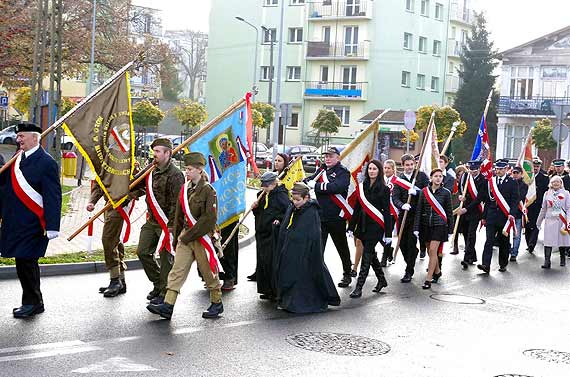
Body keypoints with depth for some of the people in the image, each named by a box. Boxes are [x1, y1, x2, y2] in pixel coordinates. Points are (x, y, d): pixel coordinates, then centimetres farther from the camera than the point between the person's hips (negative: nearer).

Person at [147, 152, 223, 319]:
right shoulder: (185, 189, 10)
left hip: (202, 238, -6)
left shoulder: (208, 191, -11)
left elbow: (209, 219, -17)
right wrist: (177, 237, 14)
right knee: (178, 269, -3)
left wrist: (188, 236, -16)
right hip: (185, 236, 6)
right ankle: (167, 305, -8)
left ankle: (217, 304, 22)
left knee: (208, 271, 5)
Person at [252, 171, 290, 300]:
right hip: (262, 233, 8)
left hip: (274, 234, -8)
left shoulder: (281, 195, -9)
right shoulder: (262, 195, 14)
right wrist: (255, 207, 3)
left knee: (273, 262, -7)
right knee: (263, 262, 9)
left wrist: (280, 220, -18)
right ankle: (267, 290, 18)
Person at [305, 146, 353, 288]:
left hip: (336, 217, -4)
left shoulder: (343, 172, -8)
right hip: (320, 216, 5)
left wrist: (316, 186, -20)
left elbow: (336, 187, -25)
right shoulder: (321, 170, 13)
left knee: (342, 247, 11)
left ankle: (347, 274, 27)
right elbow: (308, 181, 10)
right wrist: (308, 182, -14)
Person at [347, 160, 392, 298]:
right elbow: (357, 208, 13)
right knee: (371, 254, 15)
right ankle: (382, 280, 32)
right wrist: (351, 227, 10)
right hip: (363, 225, 6)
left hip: (375, 226, -6)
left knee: (367, 255, -9)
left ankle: (359, 288, -9)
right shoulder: (362, 187, 10)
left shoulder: (383, 189, -5)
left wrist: (388, 234, -9)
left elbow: (387, 212, -6)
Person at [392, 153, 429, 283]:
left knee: (411, 242, -6)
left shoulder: (421, 176, 1)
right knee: (402, 242, 6)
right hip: (403, 215, 3)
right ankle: (410, 264, 29)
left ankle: (409, 272, 2)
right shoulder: (399, 179, 7)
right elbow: (395, 197, -3)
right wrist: (402, 205, -22)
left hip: (417, 214, -3)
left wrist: (416, 192, -21)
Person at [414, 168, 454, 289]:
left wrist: (450, 230, 4)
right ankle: (437, 272, 35)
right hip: (426, 225, 3)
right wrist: (416, 228, -1)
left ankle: (428, 279, -10)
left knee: (433, 250, -12)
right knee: (430, 251, 12)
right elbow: (419, 210, 4)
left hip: (439, 225, -3)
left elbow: (449, 212, 4)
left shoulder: (446, 193, -1)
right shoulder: (424, 192, 3)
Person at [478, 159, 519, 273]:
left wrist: (512, 214, -19)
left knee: (503, 242, 8)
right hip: (492, 216, 2)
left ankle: (503, 264, 22)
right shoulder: (490, 182, 10)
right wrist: (484, 216, 11)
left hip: (505, 216, -2)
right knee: (489, 240, -8)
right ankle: (486, 265, -16)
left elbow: (514, 200, -5)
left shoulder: (512, 183, 0)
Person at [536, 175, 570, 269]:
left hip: (561, 221, -1)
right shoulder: (547, 194, 9)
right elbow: (543, 209, 16)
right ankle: (547, 261, -10)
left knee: (562, 240, 6)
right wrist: (539, 221, 18)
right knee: (548, 241, -8)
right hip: (550, 220, 1)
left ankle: (562, 259, 25)